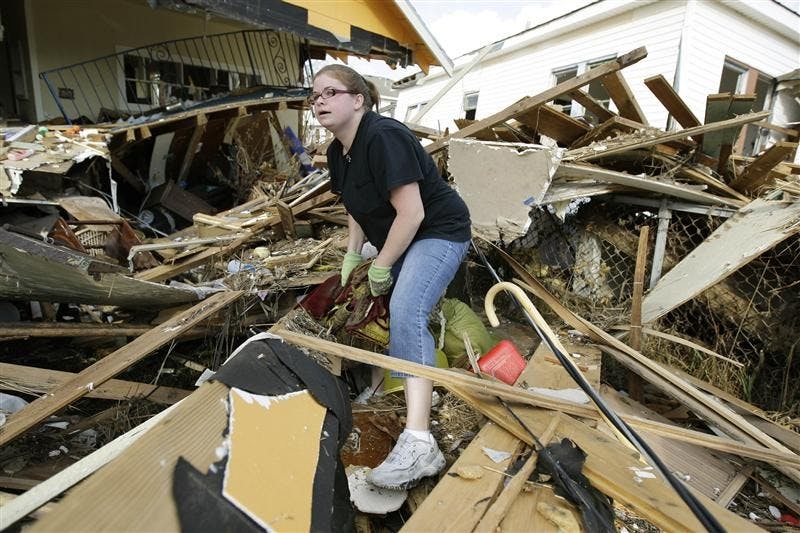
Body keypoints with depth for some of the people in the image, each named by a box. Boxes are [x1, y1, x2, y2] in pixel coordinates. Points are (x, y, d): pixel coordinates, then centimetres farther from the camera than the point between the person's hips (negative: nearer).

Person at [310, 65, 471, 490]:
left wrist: (381, 266, -19)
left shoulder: (383, 137, -24)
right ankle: (375, 387, 39)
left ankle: (418, 443, -34)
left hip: (438, 232, -10)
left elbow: (411, 212, -27)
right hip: (398, 239, 10)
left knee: (406, 312, -29)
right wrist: (352, 255, 6)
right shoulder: (338, 152, 5)